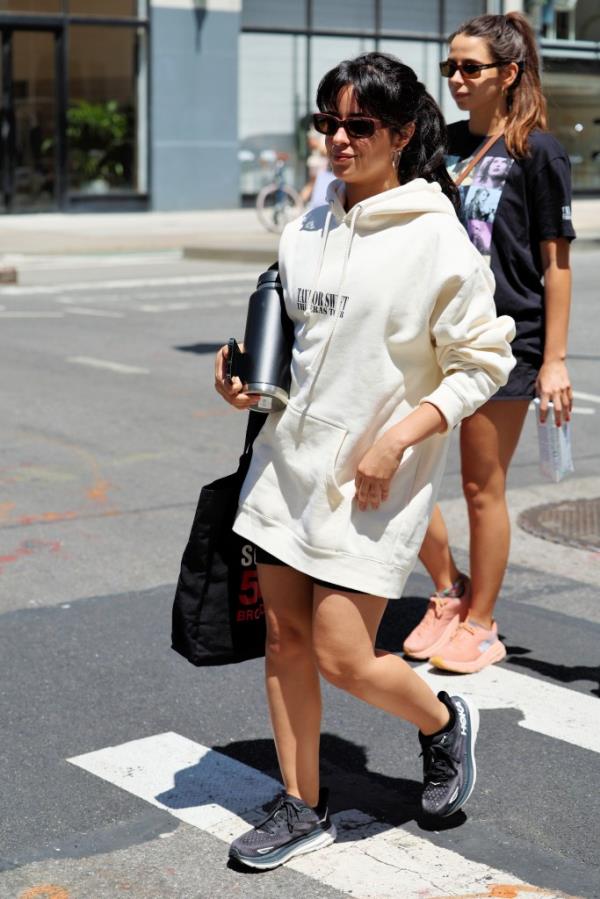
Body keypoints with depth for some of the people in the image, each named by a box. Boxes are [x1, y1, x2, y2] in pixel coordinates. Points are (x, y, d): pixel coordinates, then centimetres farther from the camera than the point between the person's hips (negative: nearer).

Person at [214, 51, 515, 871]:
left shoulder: (436, 237, -12)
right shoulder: (306, 229, 7)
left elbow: (484, 363, -9)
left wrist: (399, 436, -18)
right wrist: (246, 374, 0)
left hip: (374, 478, -6)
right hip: (290, 458, 6)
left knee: (343, 659, -5)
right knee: (285, 640, 10)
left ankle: (444, 723, 27)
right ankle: (302, 809, 26)